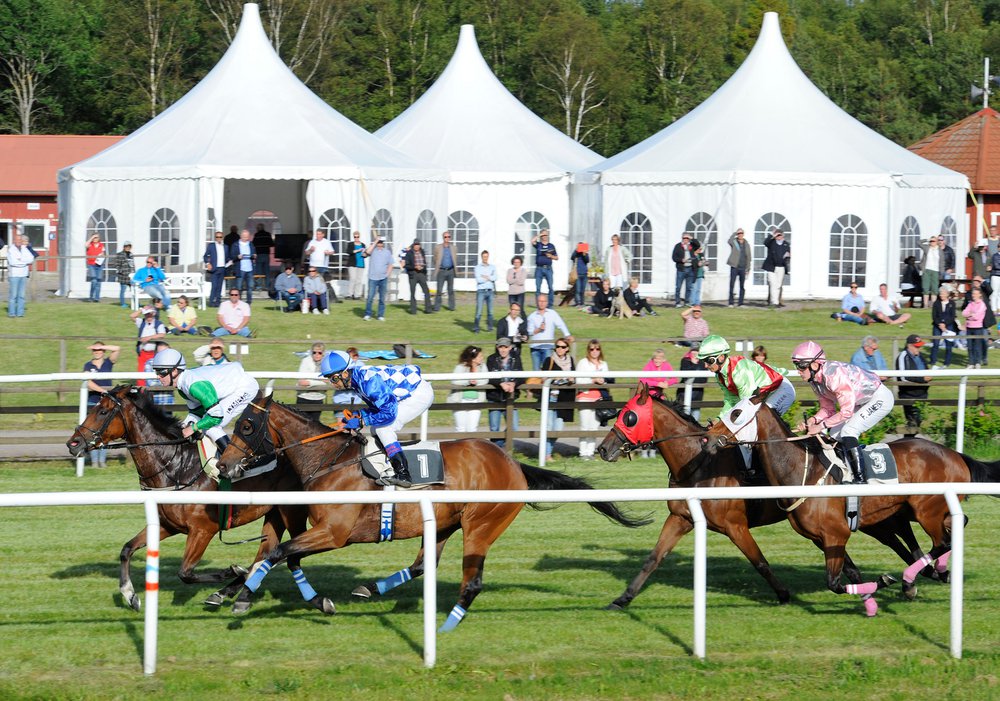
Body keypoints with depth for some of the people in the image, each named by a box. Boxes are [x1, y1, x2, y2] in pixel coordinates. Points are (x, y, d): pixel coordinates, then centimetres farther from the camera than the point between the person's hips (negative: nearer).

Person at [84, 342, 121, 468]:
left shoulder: (108, 363, 5)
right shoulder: (88, 365, 3)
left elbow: (117, 349, -7)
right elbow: (88, 382, -10)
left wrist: (99, 346, -9)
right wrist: (102, 390, -20)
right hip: (92, 402, -1)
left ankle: (103, 460, 8)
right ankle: (94, 461, 0)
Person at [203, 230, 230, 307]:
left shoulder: (225, 247, 14)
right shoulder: (211, 246, 2)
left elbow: (227, 257, 20)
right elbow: (205, 256, 2)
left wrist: (229, 261, 0)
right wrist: (208, 263, -12)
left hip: (222, 269, 4)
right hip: (214, 269, -4)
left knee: (219, 286, 5)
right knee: (214, 286, -10)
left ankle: (218, 301, 9)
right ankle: (211, 302, -7)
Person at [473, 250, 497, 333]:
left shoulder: (492, 267, 10)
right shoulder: (478, 267, 1)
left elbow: (494, 278, -5)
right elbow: (478, 279, -11)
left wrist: (485, 277, -9)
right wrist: (489, 278, -3)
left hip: (490, 291, 3)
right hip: (481, 291, -3)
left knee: (490, 311, 5)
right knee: (479, 310, -8)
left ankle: (490, 327, 12)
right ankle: (476, 328, -6)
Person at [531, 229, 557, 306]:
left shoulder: (551, 246, 12)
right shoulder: (538, 245, 7)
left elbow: (556, 257, 15)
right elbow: (532, 241, -15)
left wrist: (551, 256, -4)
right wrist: (539, 235, -5)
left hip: (548, 268, 1)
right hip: (539, 268, -1)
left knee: (550, 287, -5)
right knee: (538, 288, -1)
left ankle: (550, 304, 0)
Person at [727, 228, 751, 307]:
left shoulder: (746, 244, 9)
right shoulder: (734, 242, 0)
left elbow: (749, 256, 12)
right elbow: (730, 241, -26)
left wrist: (748, 268, 7)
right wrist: (735, 233, -19)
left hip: (743, 268, 3)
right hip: (734, 267, -3)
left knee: (742, 286, 5)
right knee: (732, 285, -3)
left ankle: (741, 303, 11)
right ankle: (731, 303, 2)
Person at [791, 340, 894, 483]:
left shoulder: (834, 375, -33)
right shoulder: (814, 380, -4)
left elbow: (846, 411, -30)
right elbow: (828, 409, 4)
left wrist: (821, 426, -28)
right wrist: (811, 421, -14)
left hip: (880, 397, -10)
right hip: (862, 401, 10)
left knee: (848, 431, -22)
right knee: (835, 434, 4)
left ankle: (860, 480, -23)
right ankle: (846, 476, 17)